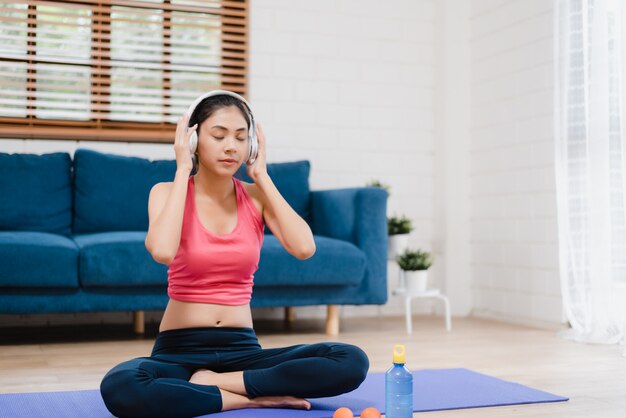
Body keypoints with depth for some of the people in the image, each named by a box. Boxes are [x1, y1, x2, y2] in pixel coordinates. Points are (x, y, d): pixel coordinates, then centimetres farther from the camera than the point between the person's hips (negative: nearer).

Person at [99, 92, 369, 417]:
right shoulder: (168, 192, -2)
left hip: (242, 350, 3)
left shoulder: (256, 196, 5)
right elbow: (162, 251, -26)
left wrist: (261, 176, -6)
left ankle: (216, 382, -14)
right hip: (179, 350, -2)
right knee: (119, 388, -37)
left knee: (352, 362, -22)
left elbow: (304, 248, -15)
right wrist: (183, 170, -14)